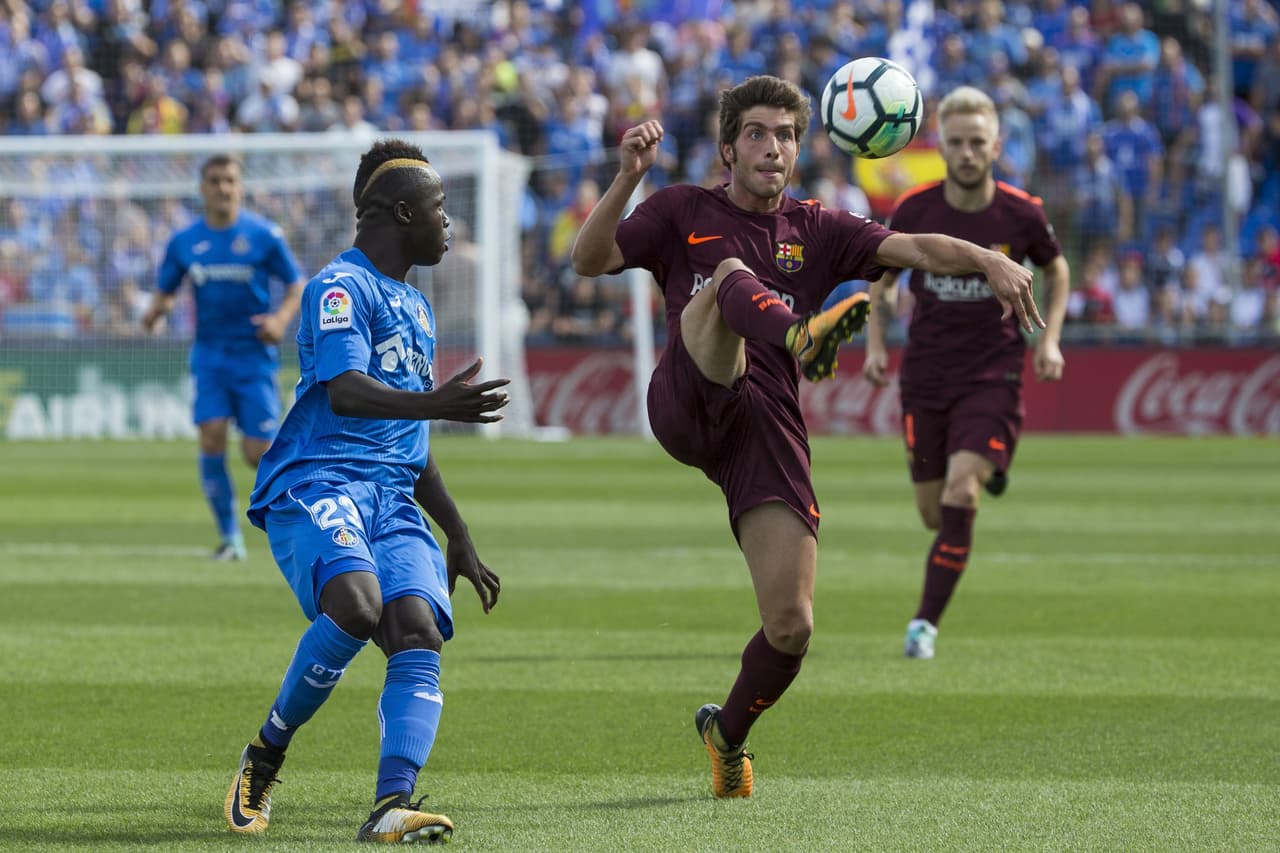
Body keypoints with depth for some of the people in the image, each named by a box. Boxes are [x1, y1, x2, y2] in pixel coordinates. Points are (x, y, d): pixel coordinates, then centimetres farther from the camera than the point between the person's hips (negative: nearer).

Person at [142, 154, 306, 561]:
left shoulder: (263, 234, -5)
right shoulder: (184, 242, 2)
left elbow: (297, 284, 2)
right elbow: (165, 291, 10)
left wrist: (281, 319, -17)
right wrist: (155, 309, -14)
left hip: (254, 355, -2)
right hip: (210, 354, 2)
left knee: (257, 453, -6)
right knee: (211, 438, -13)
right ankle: (230, 537, -3)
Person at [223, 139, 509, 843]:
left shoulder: (414, 307, 28)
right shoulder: (341, 286, -1)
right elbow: (344, 392, -19)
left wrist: (459, 540, 35)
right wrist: (433, 404, -36)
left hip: (393, 497, 8)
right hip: (316, 485, -8)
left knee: (419, 633, -18)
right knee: (356, 603, -33)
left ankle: (391, 806, -29)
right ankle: (265, 758, -11)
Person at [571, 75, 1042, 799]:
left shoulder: (816, 230, 18)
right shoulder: (684, 212, 13)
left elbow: (913, 248, 3)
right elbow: (590, 260, 0)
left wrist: (987, 260, -16)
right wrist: (628, 178, -15)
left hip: (769, 428, 2)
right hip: (688, 406, -2)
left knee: (792, 627, -6)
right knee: (731, 274, -29)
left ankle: (729, 733, 23)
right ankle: (805, 333, -64)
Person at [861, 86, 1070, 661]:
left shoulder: (1021, 213, -8)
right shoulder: (914, 210, -6)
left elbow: (1056, 271, 12)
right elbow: (882, 279, 11)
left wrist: (1049, 340, 1)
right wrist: (875, 344, -1)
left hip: (993, 372, -2)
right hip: (926, 372, 2)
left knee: (960, 495, -21)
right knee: (933, 514, 6)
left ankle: (925, 624, -12)